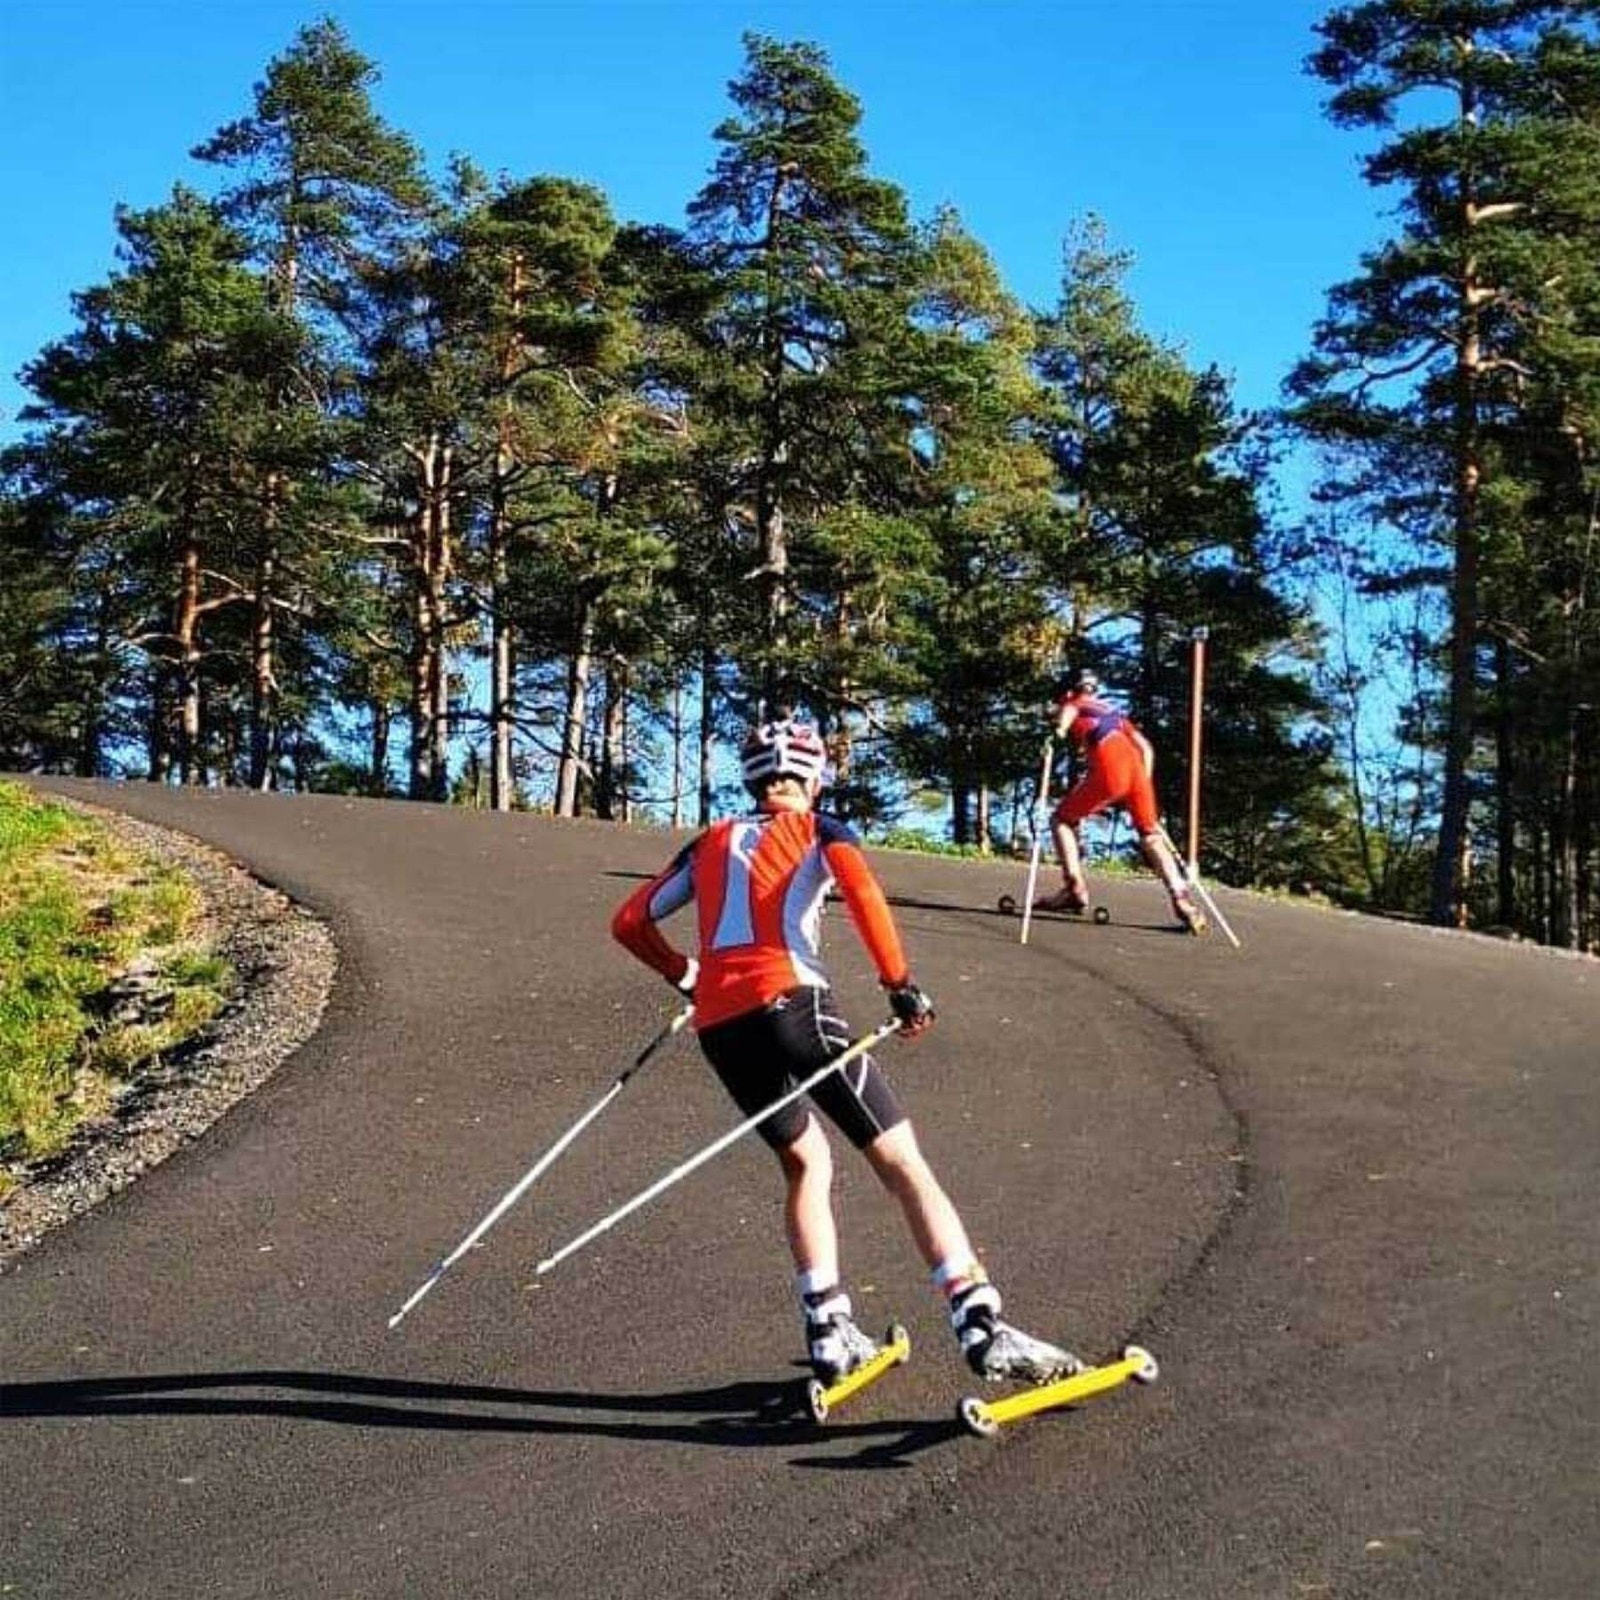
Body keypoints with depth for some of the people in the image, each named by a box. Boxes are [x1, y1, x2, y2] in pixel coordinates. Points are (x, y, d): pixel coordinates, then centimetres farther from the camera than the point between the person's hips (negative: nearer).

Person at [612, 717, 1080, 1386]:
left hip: (717, 1027, 5)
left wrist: (684, 973, 38)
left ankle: (829, 1331, 14)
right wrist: (901, 985, -4)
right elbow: (861, 889, -7)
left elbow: (629, 922, 25)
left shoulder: (709, 843, 26)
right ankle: (981, 1327, -16)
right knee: (900, 1160, -5)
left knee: (806, 1163, 23)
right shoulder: (819, 830, 15)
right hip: (790, 1002, -5)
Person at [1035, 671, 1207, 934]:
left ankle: (1075, 889, -1)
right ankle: (1182, 899, 0)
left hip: (1109, 766, -5)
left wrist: (1060, 729, -19)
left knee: (1062, 819, 12)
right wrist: (1145, 784, 29)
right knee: (1151, 835, 15)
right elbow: (1146, 747, 29)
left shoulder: (1071, 703, 25)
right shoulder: (1113, 711, 38)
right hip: (1137, 765, 5)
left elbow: (1069, 710, -2)